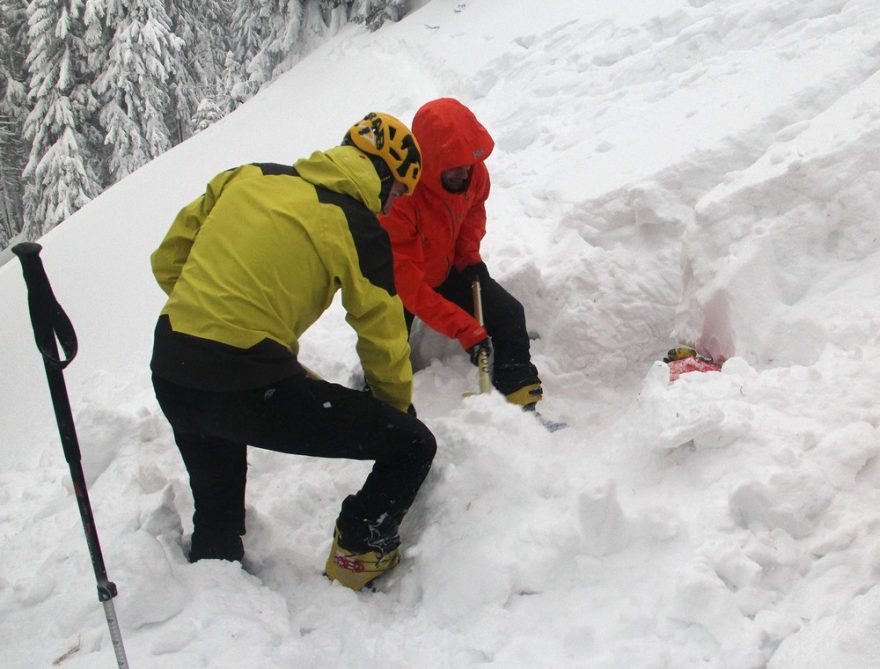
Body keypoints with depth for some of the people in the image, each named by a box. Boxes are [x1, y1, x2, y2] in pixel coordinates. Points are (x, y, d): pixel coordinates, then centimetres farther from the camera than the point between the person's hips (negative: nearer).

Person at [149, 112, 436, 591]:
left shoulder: (249, 175, 11)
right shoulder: (360, 228, -4)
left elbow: (167, 261, 15)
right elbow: (382, 339, 5)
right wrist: (398, 409, 22)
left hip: (168, 369, 8)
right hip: (245, 385, -7)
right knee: (412, 444, 7)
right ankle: (359, 551, 24)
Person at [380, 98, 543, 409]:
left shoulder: (471, 168, -18)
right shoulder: (395, 199, -38)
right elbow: (408, 284, -35)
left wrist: (469, 255, -8)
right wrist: (465, 330, -36)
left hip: (446, 267, 5)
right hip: (395, 282, -5)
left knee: (509, 313, -9)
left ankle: (521, 397, 1)